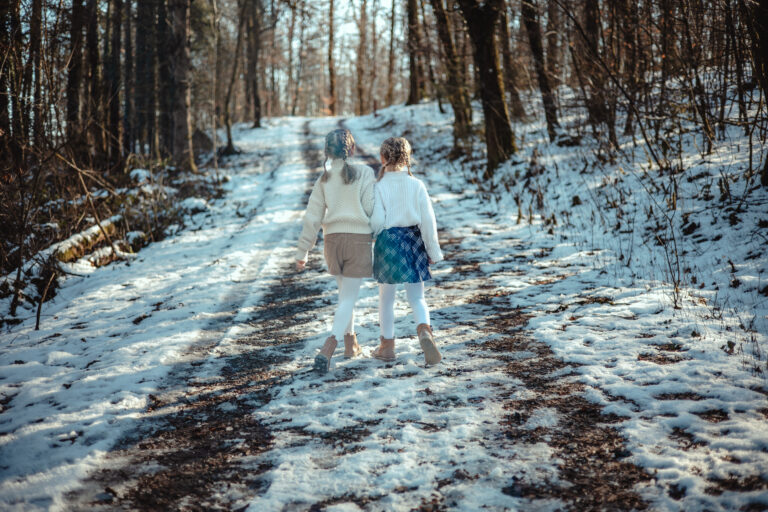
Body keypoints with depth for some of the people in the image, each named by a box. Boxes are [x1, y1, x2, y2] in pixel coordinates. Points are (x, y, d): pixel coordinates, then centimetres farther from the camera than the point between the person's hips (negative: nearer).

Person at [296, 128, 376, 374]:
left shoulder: (325, 178, 2)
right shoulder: (364, 173, -6)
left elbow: (313, 217, 1)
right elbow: (371, 207, -11)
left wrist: (303, 251, 7)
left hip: (333, 239, 4)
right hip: (360, 239, -4)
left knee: (345, 292, 23)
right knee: (349, 297, -2)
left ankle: (351, 343, 33)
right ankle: (328, 347, -19)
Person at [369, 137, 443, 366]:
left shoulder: (379, 187, -9)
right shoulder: (417, 185, -3)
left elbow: (377, 221, -12)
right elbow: (428, 220, -3)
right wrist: (433, 251, 4)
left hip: (388, 241, -1)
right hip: (413, 241, 2)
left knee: (386, 297, 14)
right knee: (416, 296, 8)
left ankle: (387, 345, 22)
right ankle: (424, 330, -20)